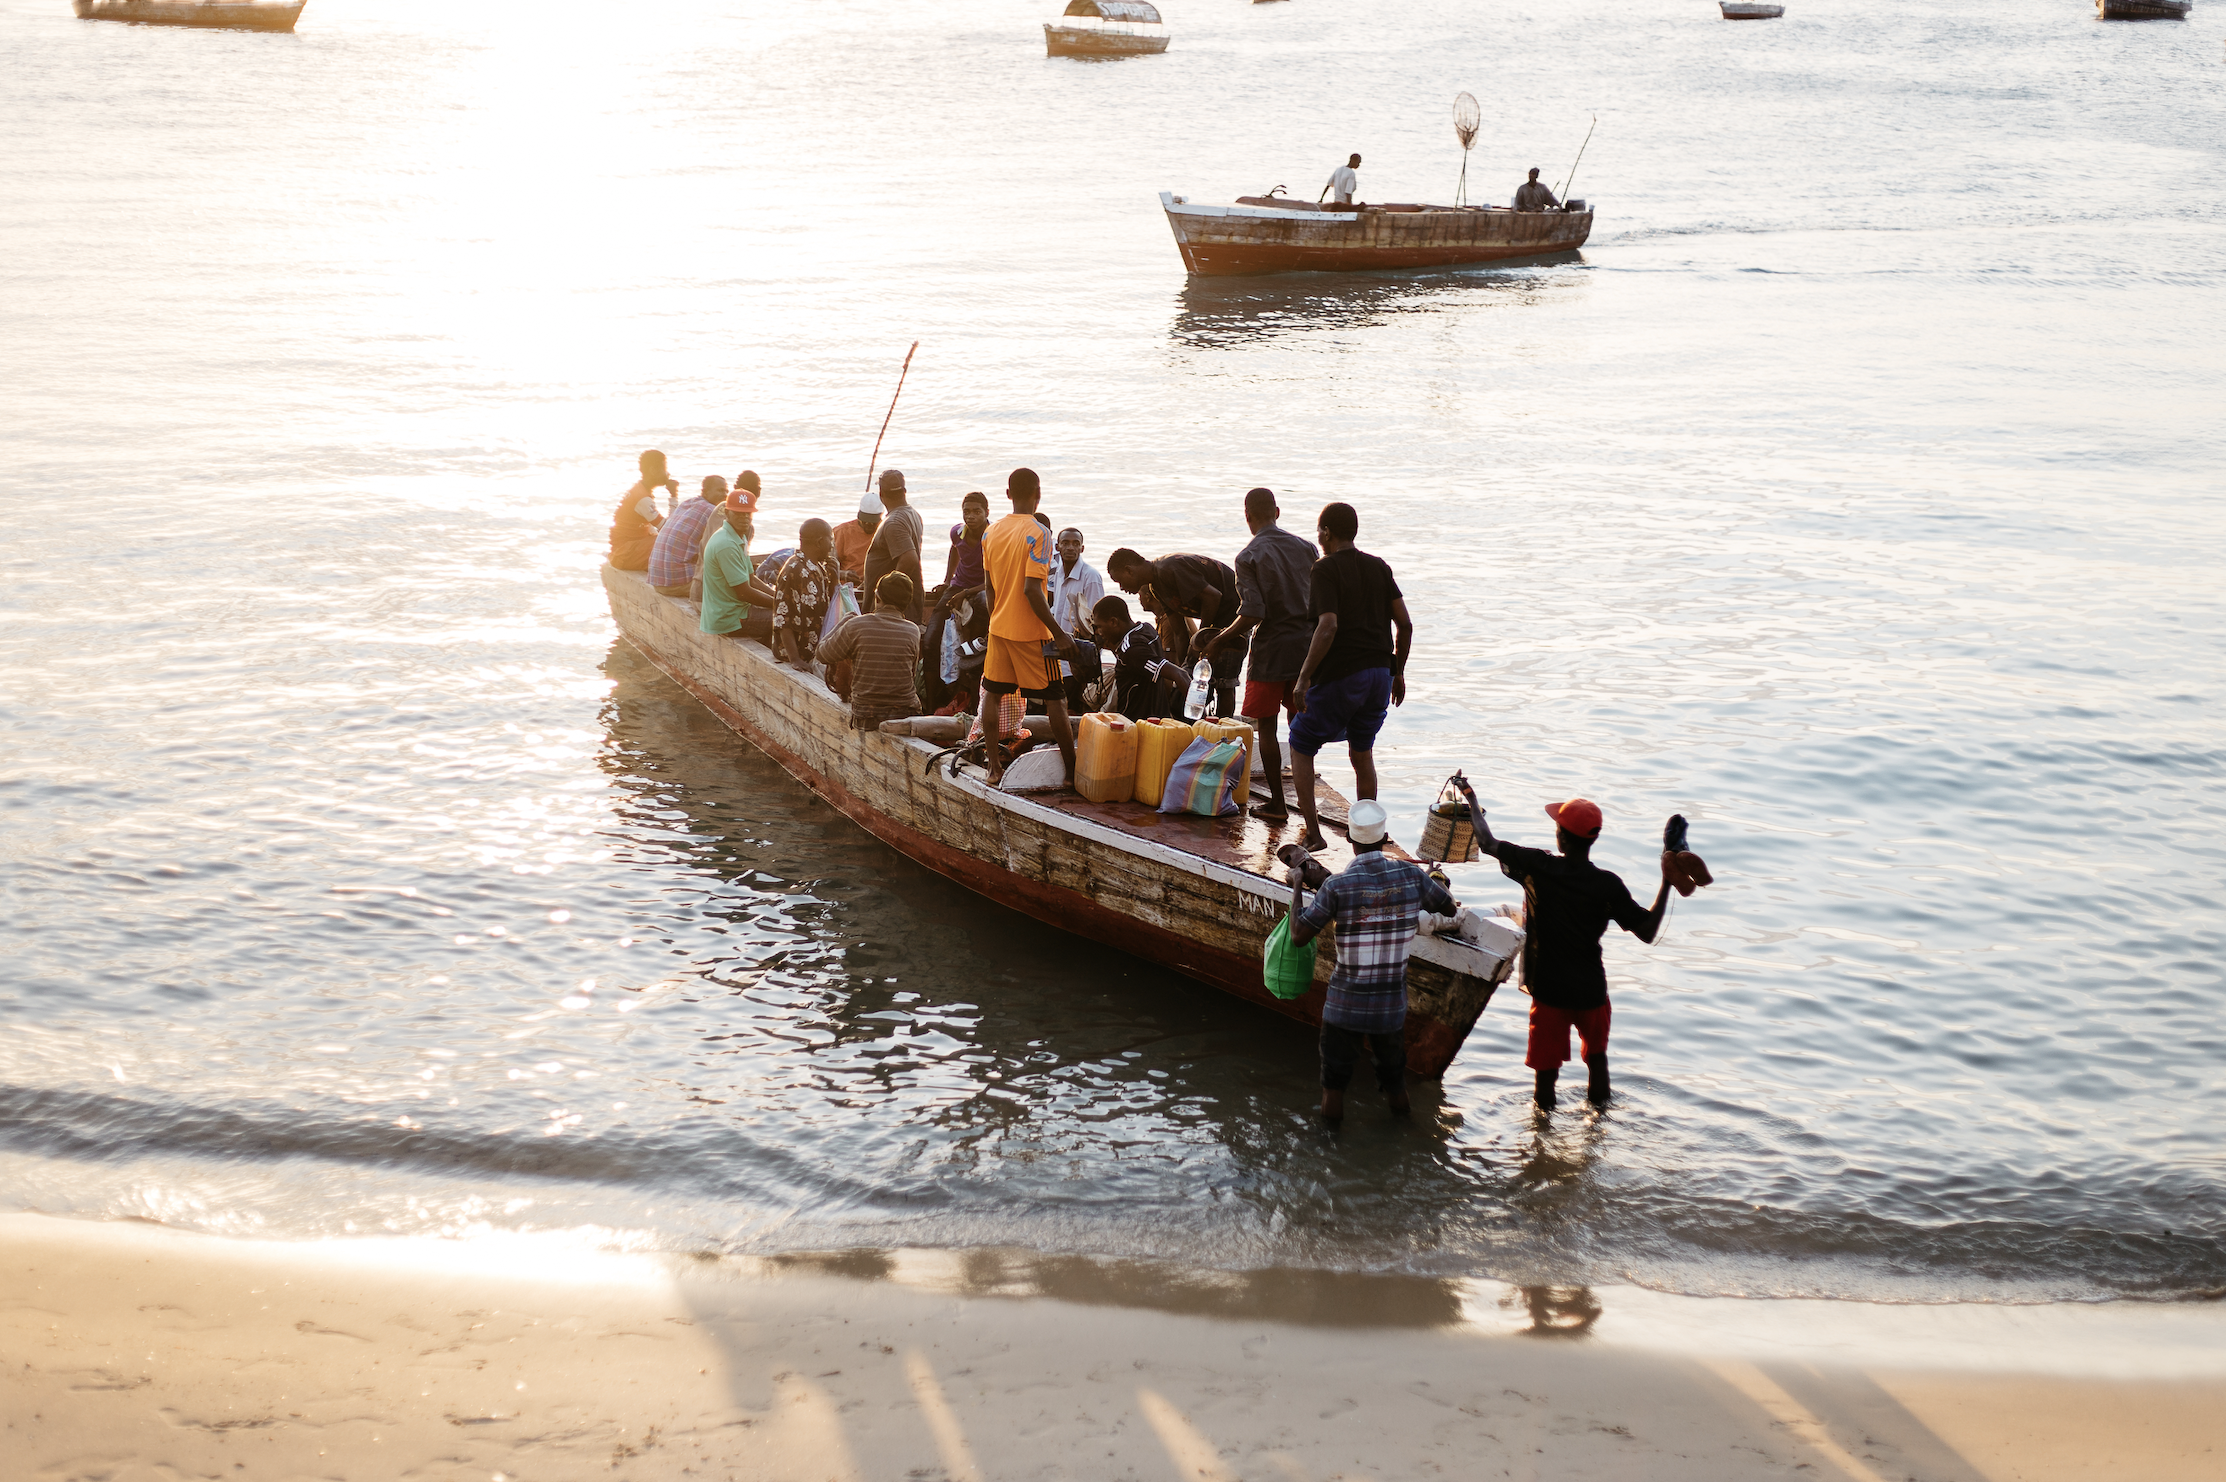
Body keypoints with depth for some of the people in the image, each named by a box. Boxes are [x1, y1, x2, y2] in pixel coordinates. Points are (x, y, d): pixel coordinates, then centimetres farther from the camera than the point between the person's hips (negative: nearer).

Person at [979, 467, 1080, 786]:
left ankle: (994, 768, 11)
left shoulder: (992, 533, 4)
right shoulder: (1038, 534, -16)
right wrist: (1058, 634, -18)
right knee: (1055, 700, 1)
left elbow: (990, 588, 11)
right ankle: (1072, 772, 3)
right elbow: (1031, 590, -21)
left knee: (993, 694, 12)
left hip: (999, 628, 6)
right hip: (1031, 632, -6)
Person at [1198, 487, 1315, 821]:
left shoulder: (1249, 557, -13)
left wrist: (1220, 639, -6)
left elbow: (1252, 614, -20)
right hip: (1305, 649, 5)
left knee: (1266, 726, 4)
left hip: (1270, 652, -5)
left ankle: (1276, 803, 5)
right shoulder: (1304, 548, 3)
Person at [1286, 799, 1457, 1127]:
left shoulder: (1336, 886, -17)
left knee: (1334, 1078, 14)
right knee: (1394, 1076, 22)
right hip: (1392, 1002, 2)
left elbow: (1299, 935, -11)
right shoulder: (1411, 875, -9)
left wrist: (1297, 887, 1)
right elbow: (1451, 908, 8)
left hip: (1345, 1004, -2)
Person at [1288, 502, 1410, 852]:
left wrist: (1304, 678, -19)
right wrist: (1398, 672, 17)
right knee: (1362, 752, 20)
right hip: (1379, 673, 6)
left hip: (1339, 677, -6)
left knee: (1301, 746, 9)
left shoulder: (1325, 570, -10)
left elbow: (1328, 628, -22)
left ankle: (1312, 832, 1)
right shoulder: (1379, 567, 9)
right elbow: (1404, 624, 7)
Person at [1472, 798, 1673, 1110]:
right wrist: (1667, 882, -7)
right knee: (1596, 1055, 25)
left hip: (1548, 990, -1)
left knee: (1547, 1066, 10)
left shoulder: (1537, 867, -15)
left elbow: (1487, 842, -5)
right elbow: (1647, 932, -11)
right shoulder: (1608, 886, -15)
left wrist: (1473, 803, 11)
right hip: (1591, 990, 1)